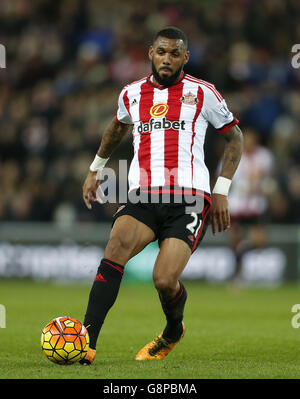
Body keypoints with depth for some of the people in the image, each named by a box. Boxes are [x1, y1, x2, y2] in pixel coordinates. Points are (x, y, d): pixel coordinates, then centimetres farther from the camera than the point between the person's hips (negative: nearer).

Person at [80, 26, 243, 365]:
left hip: (189, 199, -3)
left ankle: (173, 332, 18)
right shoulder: (132, 94, 16)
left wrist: (221, 191, 9)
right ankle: (86, 342, -31)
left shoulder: (201, 93, 6)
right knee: (115, 250, -27)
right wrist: (95, 169, 41)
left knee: (165, 281, -18)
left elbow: (234, 136, 16)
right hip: (143, 197, 3)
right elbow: (117, 127, 38)